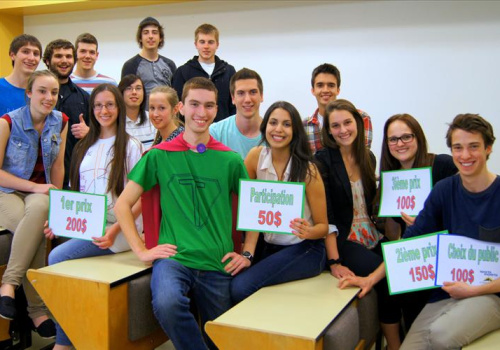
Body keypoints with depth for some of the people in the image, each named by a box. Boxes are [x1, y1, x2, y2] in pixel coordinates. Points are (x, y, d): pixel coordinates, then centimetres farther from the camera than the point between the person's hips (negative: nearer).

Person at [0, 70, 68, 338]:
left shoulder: (60, 122, 4)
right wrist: (35, 187, -17)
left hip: (40, 193, 3)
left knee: (39, 209, -37)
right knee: (37, 227, -36)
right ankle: (37, 310, -29)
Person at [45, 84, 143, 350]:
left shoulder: (131, 146, -1)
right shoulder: (85, 147, 18)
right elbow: (77, 193, 20)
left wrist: (115, 230, -19)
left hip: (118, 228, -5)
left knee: (58, 256, -24)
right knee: (56, 255, -21)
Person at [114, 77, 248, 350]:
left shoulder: (230, 160, 6)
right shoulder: (160, 155, 2)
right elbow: (123, 204, 5)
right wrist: (141, 251, -2)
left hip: (219, 264, 2)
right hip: (174, 257, -2)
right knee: (166, 303, -33)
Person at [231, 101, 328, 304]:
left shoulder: (307, 170, -12)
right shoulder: (255, 157, -5)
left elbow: (323, 226, -5)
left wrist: (308, 232, -27)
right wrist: (247, 254, -16)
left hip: (306, 250, -4)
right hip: (271, 247, 4)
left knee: (240, 286, -24)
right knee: (229, 282, -18)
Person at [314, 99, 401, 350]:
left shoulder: (368, 157, 9)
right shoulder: (323, 160, -9)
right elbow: (326, 215, -14)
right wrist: (334, 262, -20)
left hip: (373, 238, 6)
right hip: (343, 241, -5)